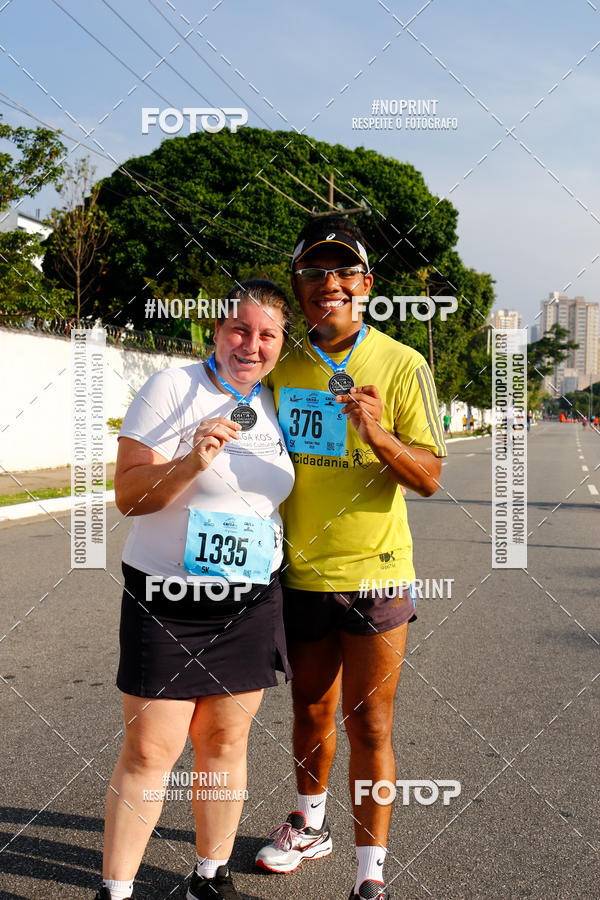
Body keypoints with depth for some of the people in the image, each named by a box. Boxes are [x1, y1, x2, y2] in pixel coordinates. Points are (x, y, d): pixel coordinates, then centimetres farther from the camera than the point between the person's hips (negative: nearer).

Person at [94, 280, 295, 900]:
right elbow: (129, 495, -13)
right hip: (166, 601, -5)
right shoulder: (173, 389, -8)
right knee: (148, 751, -1)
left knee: (225, 742, 11)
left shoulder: (274, 407, 10)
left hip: (250, 604, 5)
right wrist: (190, 464, -27)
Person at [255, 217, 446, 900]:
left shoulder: (402, 365, -7)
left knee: (369, 723, 1)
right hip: (299, 570, 4)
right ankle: (310, 824, 40)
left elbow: (429, 478, -11)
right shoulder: (278, 365, 3)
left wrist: (379, 436, -30)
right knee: (311, 708, 18)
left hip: (373, 571, -3)